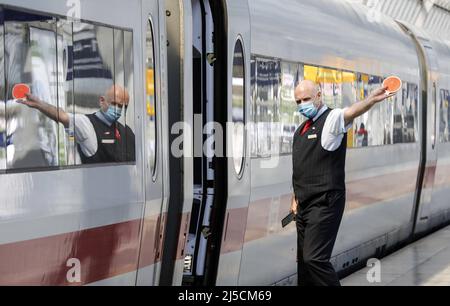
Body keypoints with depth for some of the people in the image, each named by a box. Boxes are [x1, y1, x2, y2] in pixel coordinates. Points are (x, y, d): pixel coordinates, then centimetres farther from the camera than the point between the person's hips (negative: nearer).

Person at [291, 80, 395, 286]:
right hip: (304, 205, 8)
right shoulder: (301, 130, 16)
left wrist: (372, 99, -52)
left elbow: (352, 112, -32)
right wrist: (296, 198, 21)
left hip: (324, 204, -8)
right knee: (304, 259, 13)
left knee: (315, 259, -15)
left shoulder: (332, 119, -8)